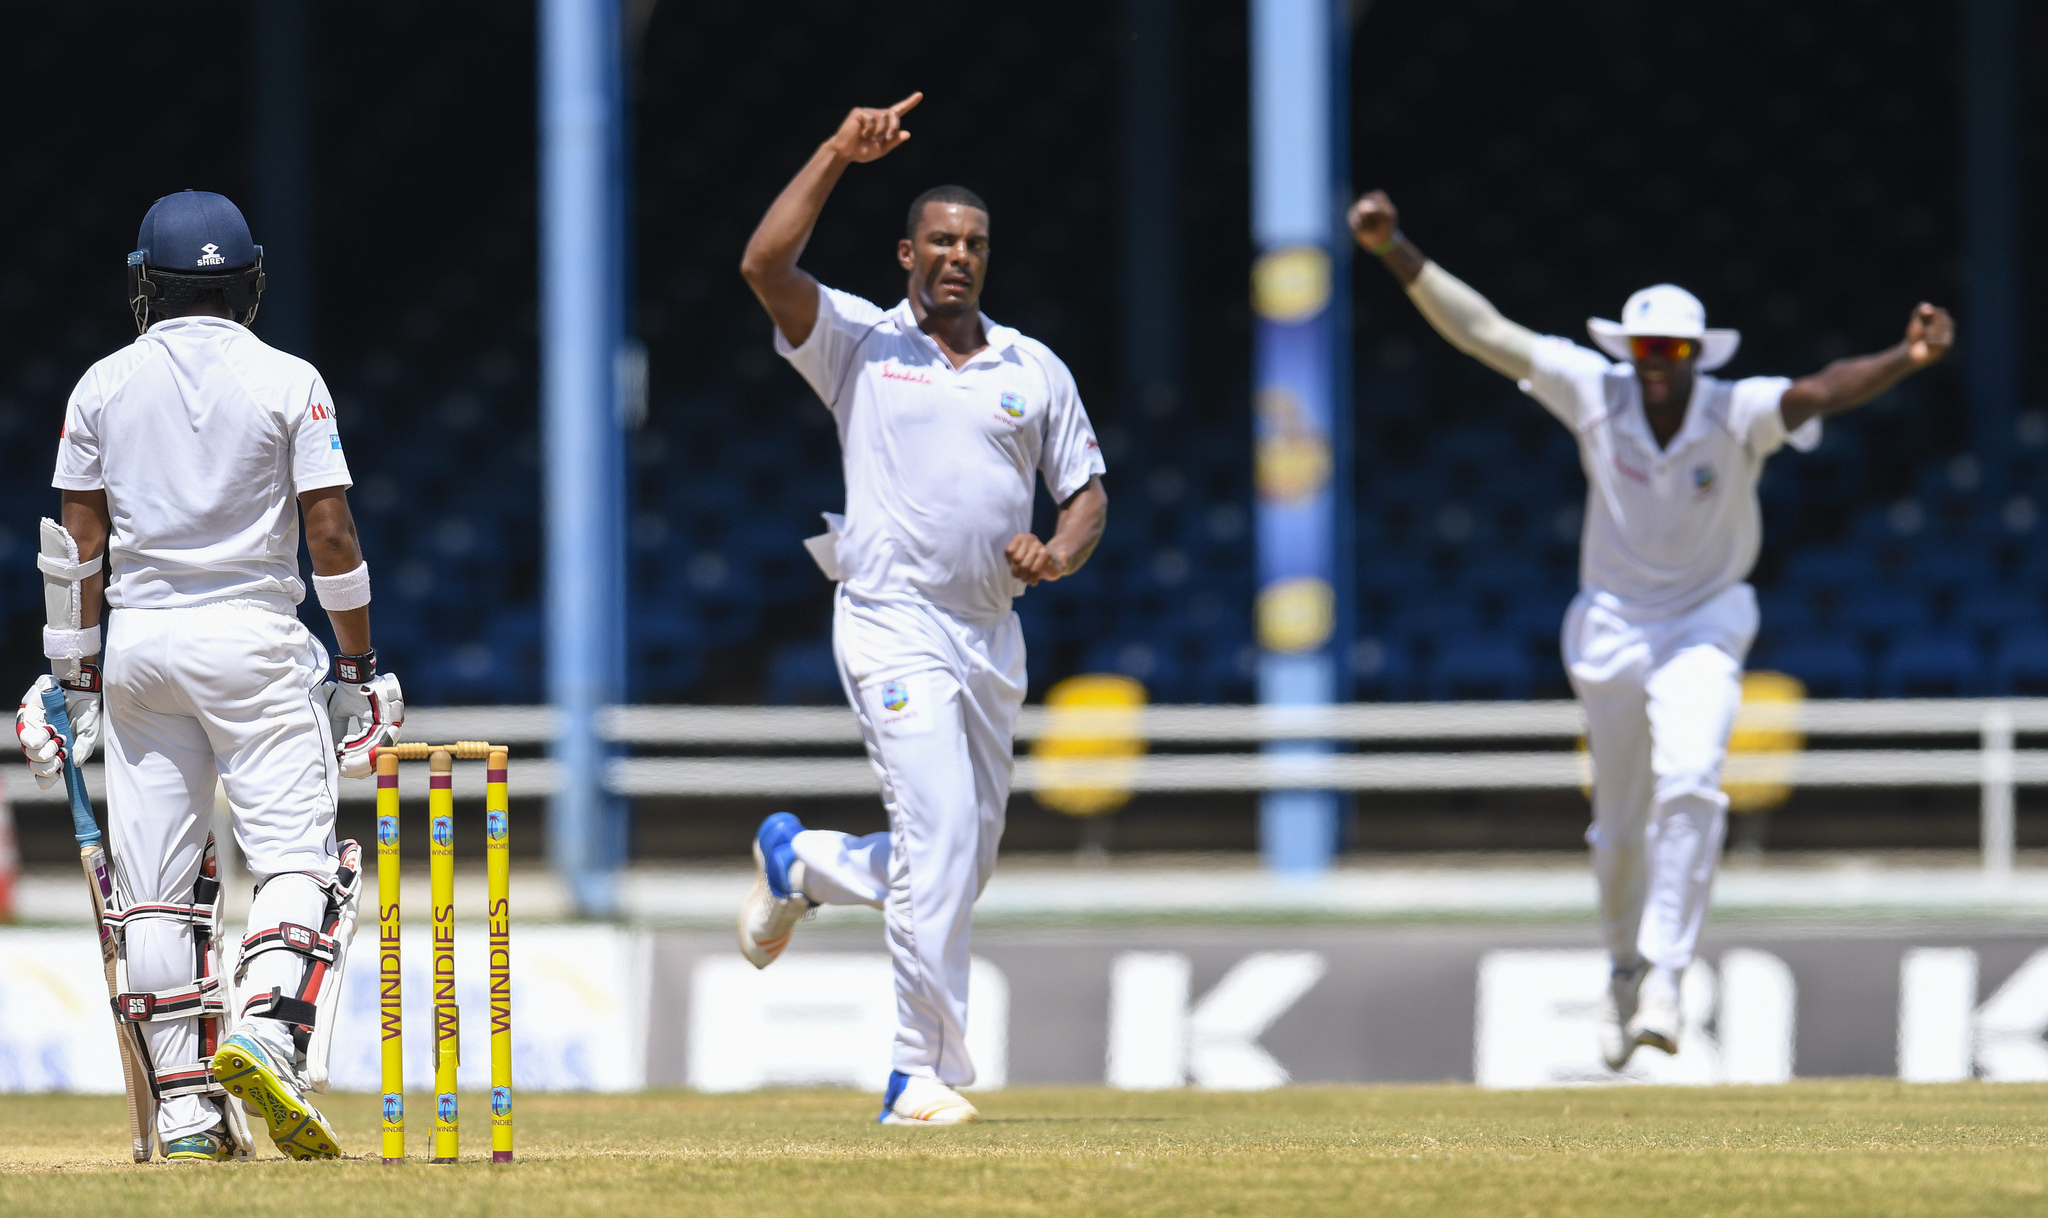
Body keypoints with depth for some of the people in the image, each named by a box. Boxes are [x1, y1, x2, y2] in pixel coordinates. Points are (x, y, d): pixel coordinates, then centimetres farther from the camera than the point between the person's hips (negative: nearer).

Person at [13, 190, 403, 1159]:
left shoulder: (104, 386, 6)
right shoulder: (287, 382, -1)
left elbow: (77, 544, 5)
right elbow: (331, 533, -5)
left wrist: (74, 675, 11)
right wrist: (359, 665, 4)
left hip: (138, 643, 3)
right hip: (255, 640, -3)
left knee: (156, 887, 5)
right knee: (300, 855, -3)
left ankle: (186, 1109, 3)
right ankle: (267, 1034, -28)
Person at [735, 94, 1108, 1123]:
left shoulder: (1035, 370, 12)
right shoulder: (860, 343, 2)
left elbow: (1087, 490, 15)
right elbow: (765, 265, -13)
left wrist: (1058, 553, -7)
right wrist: (840, 154, -13)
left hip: (992, 634, 5)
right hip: (894, 622, -5)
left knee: (964, 858, 12)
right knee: (941, 836, -18)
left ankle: (798, 860, 40)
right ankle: (922, 1073, -14)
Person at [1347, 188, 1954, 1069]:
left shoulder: (1737, 413, -20)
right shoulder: (1597, 395, -14)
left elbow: (1820, 392, -38)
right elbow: (1481, 330, -14)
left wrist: (1908, 360, -57)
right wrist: (1396, 252, -20)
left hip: (1706, 625, -2)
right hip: (1610, 626, 2)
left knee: (1689, 783, -26)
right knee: (1620, 824, 12)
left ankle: (1664, 974, -23)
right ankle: (1625, 963, 37)